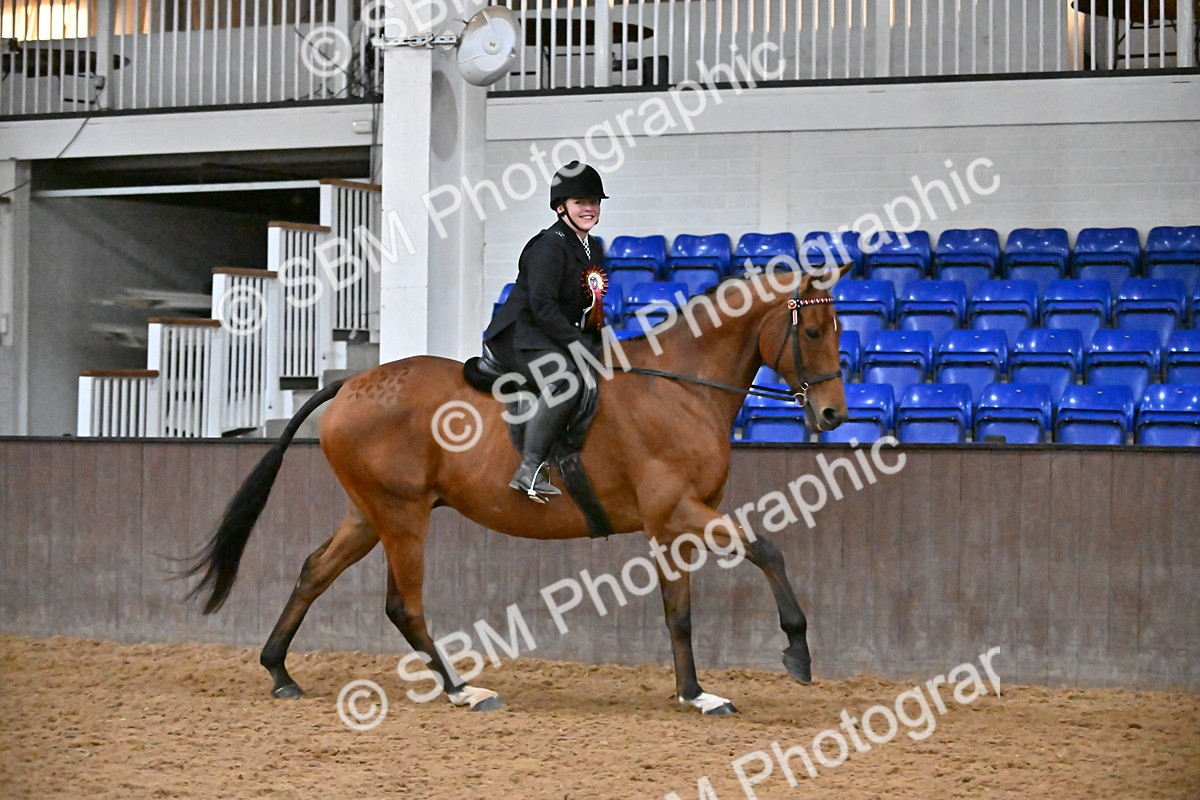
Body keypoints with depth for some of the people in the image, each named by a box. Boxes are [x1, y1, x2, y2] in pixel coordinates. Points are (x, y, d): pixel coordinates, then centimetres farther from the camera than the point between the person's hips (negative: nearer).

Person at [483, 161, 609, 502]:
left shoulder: (593, 249, 15)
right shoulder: (550, 246, -13)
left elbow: (592, 306, 23)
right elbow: (542, 306, -22)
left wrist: (600, 344, 7)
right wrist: (580, 346, -24)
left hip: (558, 337, 10)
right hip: (519, 334, -10)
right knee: (564, 379, -36)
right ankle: (529, 470, -35)